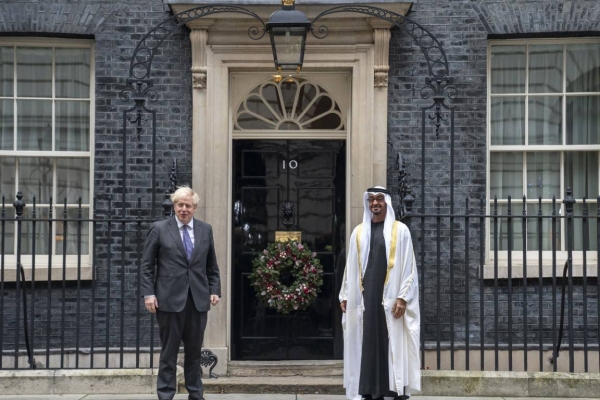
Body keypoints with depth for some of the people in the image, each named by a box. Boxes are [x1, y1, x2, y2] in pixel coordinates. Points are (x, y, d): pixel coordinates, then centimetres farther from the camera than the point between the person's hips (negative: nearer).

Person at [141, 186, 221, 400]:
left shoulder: (206, 229, 9)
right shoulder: (159, 229, 0)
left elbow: (211, 265, 13)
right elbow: (147, 265, -1)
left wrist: (215, 290, 4)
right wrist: (148, 293, -9)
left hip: (198, 299, 3)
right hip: (170, 299, -3)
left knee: (194, 351, 10)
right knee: (169, 351, 4)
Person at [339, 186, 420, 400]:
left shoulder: (400, 230, 2)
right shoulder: (359, 232, 12)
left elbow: (408, 267, -2)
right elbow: (351, 267, 14)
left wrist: (402, 297, -11)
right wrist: (345, 296, 9)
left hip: (390, 298, -3)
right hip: (365, 297, 3)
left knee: (393, 346, -3)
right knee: (368, 346, 3)